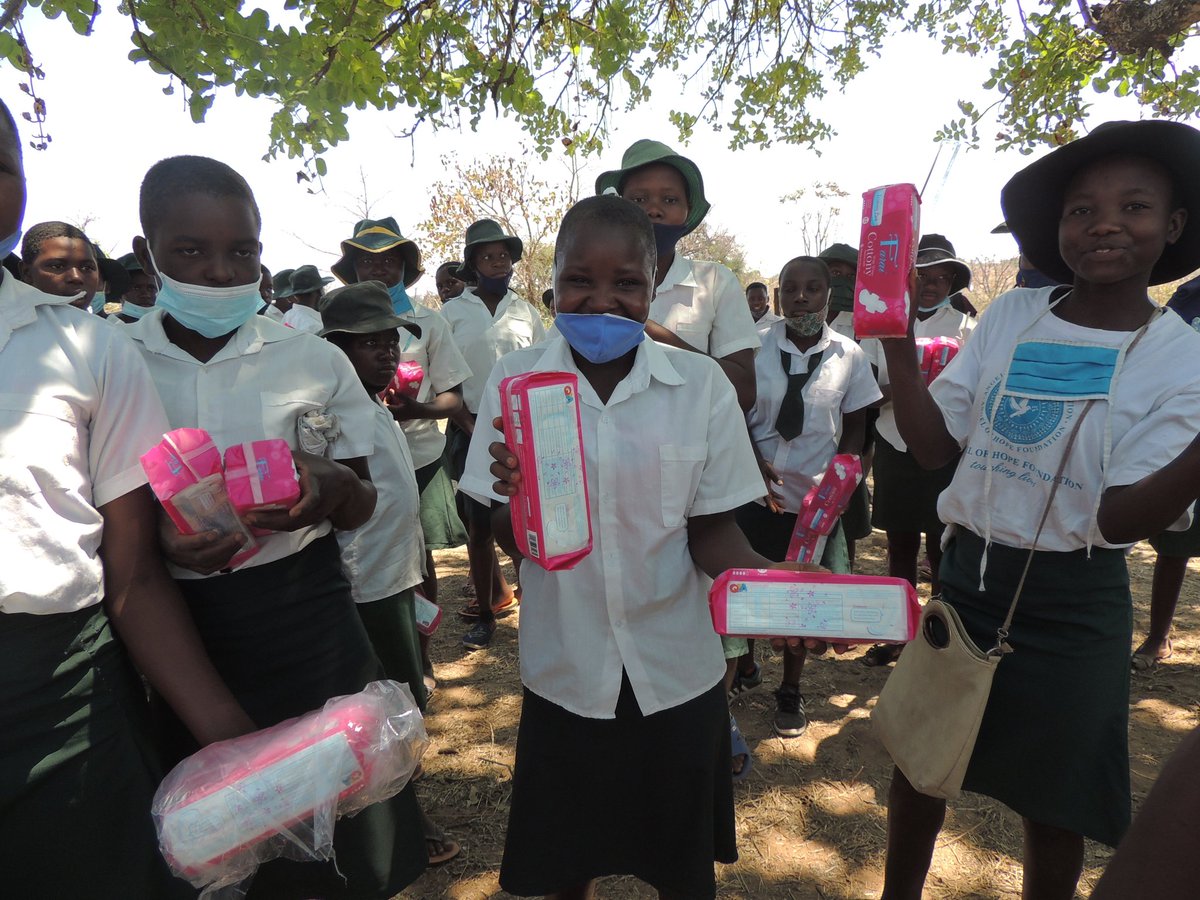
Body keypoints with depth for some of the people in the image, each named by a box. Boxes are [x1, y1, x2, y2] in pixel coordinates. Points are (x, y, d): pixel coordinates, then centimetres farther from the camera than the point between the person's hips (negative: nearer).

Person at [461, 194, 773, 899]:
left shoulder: (701, 384, -11)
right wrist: (515, 500, -29)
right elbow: (510, 539, -7)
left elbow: (710, 529, -6)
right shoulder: (516, 380, -9)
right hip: (566, 668, 1)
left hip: (678, 670, 0)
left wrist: (769, 580, -25)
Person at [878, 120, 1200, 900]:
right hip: (967, 576, 3)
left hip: (1074, 608, -2)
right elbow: (932, 443, -5)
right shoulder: (1011, 316, -2)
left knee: (1052, 807, 14)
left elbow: (1121, 520, -18)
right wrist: (896, 335, -15)